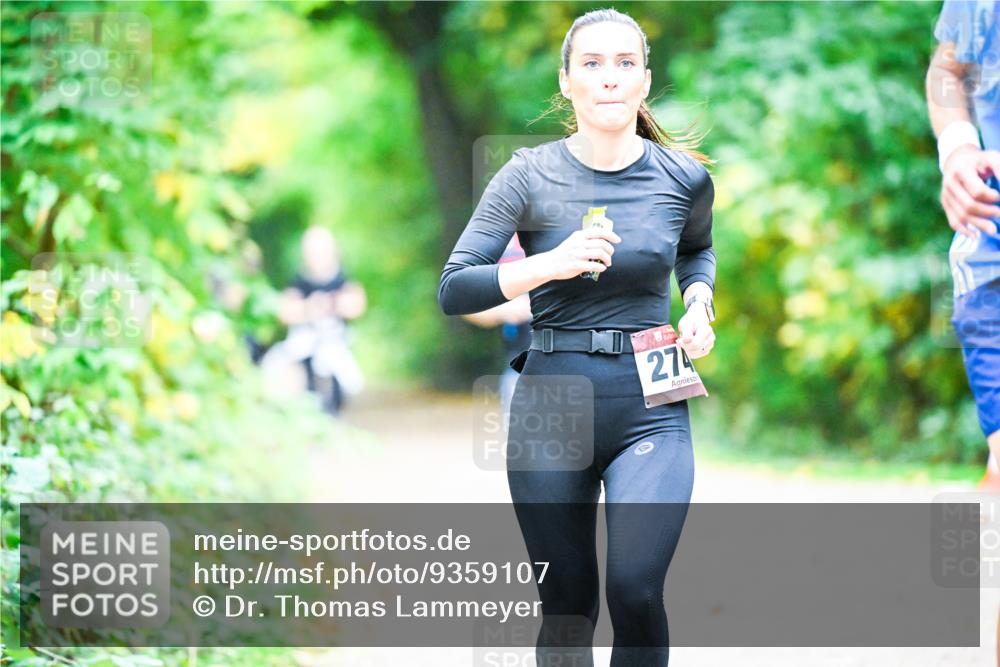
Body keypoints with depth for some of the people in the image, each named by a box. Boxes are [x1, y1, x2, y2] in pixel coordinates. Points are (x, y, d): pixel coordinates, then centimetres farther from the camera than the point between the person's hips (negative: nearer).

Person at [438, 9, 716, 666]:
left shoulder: (684, 178, 1)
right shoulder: (530, 177, -4)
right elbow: (453, 290, -6)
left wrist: (699, 302, 5)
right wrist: (550, 265, -19)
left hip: (650, 407, 0)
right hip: (551, 407, 0)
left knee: (636, 591, -20)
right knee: (567, 606, 7)